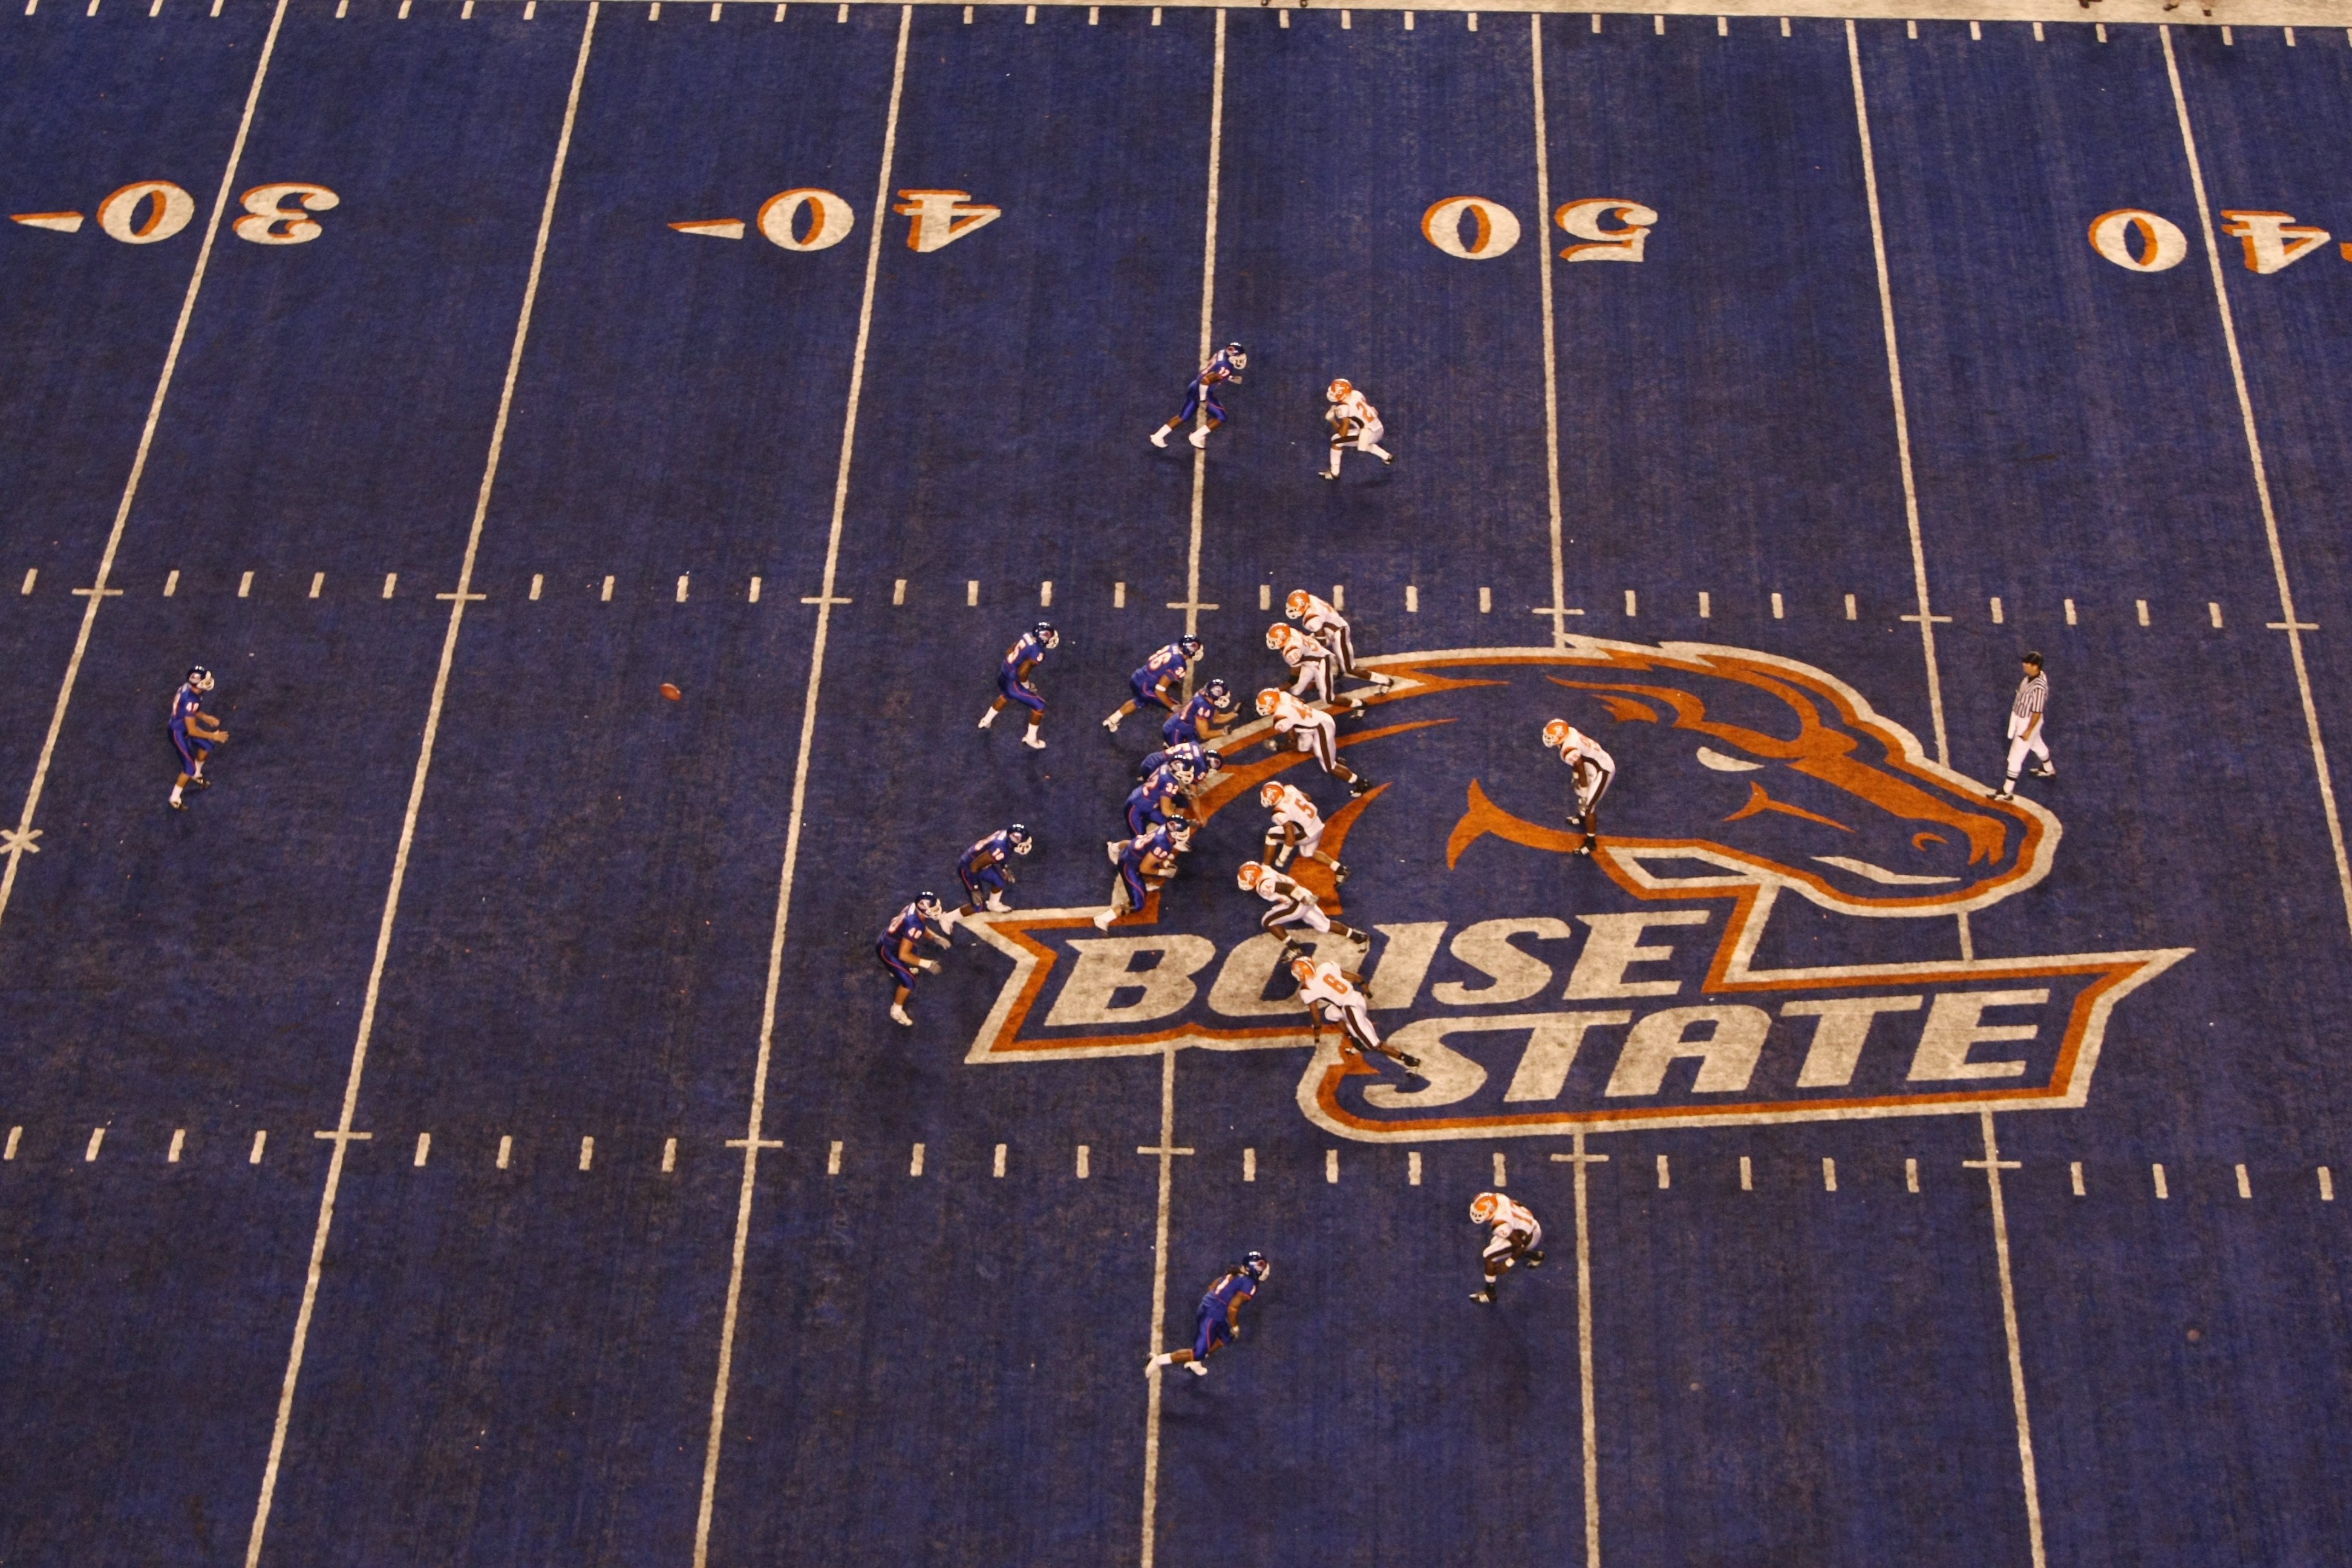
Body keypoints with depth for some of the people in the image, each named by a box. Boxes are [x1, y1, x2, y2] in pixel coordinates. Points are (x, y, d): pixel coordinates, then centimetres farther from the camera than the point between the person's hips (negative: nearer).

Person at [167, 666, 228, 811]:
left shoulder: (188, 686, -11)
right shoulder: (191, 701, -38)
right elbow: (192, 731, -30)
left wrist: (206, 718, 12)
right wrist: (213, 736, -20)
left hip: (184, 724, 9)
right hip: (179, 733, -9)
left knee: (207, 745, 24)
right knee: (190, 768, 2)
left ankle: (196, 775, 46)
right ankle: (175, 799, 20)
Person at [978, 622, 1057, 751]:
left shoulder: (1028, 636, -5)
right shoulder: (1038, 653, -28)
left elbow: (1010, 651, 7)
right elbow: (1022, 672, -31)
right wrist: (1027, 686, -12)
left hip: (1003, 675, 8)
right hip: (1012, 683, -8)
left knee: (1006, 696, 41)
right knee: (1039, 706, 8)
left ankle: (986, 721, 56)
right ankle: (1030, 739, 23)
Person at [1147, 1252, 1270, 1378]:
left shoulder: (1236, 1273, 9)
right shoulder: (1249, 1285, -17)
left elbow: (1213, 1286, 16)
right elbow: (1233, 1308, -20)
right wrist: (1235, 1326, -5)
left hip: (1207, 1308, 9)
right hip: (1212, 1317, -9)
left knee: (1225, 1338, 28)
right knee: (1199, 1354, -2)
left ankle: (1195, 1362, 32)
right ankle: (1160, 1360, -2)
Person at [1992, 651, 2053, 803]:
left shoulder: (2039, 687, -36)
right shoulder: (2032, 676, -8)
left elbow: (2037, 712, -28)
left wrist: (2028, 731, -21)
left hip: (2028, 722, -10)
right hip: (2020, 718, 10)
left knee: (2015, 756, -2)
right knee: (2037, 744, 32)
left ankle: (2007, 792, 6)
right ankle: (2049, 770, 57)